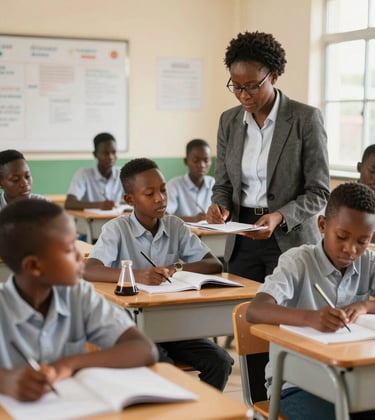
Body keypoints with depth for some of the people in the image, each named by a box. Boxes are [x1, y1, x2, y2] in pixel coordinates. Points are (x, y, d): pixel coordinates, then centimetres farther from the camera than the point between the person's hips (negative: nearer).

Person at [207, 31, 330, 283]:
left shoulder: (306, 118, -8)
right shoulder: (229, 121, 6)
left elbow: (319, 192, -8)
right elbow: (224, 184, 11)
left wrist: (280, 217, -23)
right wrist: (220, 206, -10)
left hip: (290, 238, -4)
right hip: (242, 241, 4)